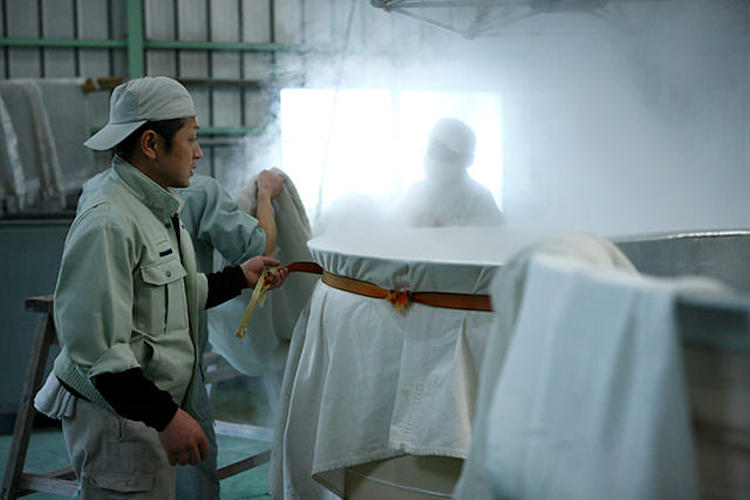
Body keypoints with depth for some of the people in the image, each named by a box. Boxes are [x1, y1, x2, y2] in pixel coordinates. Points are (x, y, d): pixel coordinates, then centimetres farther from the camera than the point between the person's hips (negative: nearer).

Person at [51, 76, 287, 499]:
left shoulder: (157, 209, 13)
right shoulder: (108, 222, -21)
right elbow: (95, 344, -26)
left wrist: (240, 278, 23)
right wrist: (167, 416, -26)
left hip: (156, 408, 10)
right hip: (120, 421, -10)